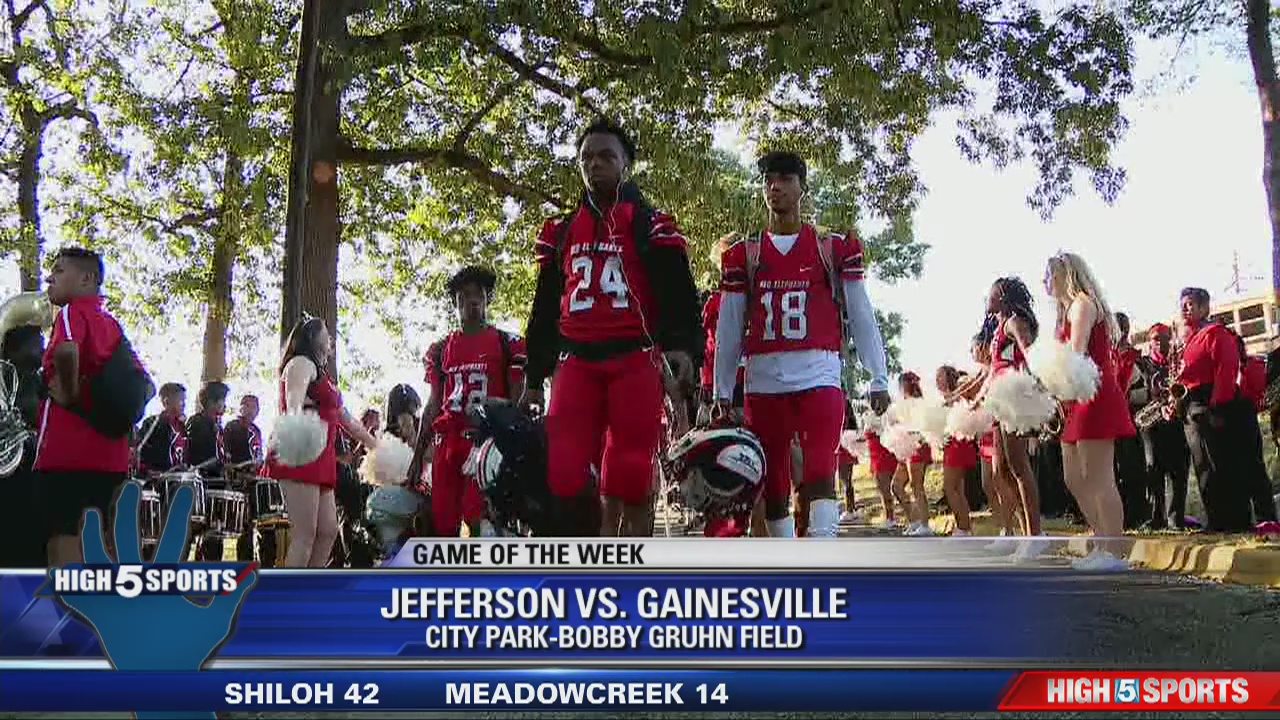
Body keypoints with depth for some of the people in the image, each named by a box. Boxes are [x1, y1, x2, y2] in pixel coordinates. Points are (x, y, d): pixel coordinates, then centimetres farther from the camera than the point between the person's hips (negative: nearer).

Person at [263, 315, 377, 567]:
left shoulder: (321, 374, 28)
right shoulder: (302, 363, -1)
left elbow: (346, 420, 35)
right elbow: (294, 398, -24)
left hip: (319, 460, 10)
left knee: (328, 531, 7)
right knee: (305, 534, -13)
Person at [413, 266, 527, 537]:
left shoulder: (507, 344, 8)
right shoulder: (440, 349, 19)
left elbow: (517, 402, 4)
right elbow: (434, 405, 19)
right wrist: (418, 455, 13)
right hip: (447, 441, 4)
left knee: (478, 521, -15)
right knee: (442, 524, -1)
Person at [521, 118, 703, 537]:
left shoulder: (651, 225, 8)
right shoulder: (561, 232, 21)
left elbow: (678, 292, -2)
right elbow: (544, 310, 22)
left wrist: (683, 346, -20)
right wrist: (534, 377, 18)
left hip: (636, 360, -3)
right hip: (577, 363, 4)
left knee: (629, 484, -5)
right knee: (565, 477, -9)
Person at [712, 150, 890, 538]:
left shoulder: (835, 248, 9)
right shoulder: (743, 255, 13)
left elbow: (861, 317, 8)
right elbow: (728, 328, 12)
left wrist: (879, 379, 3)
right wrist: (722, 391, 8)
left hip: (819, 375, -3)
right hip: (763, 381, 3)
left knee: (820, 475, -16)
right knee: (773, 484, 6)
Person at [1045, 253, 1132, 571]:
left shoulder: (1082, 303, -4)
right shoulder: (1068, 310, 23)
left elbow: (1075, 353, -17)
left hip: (1096, 398, -10)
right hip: (1079, 403, 10)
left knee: (1098, 480, -11)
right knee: (1074, 480, 11)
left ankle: (1114, 553, -9)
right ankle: (1102, 545, 16)